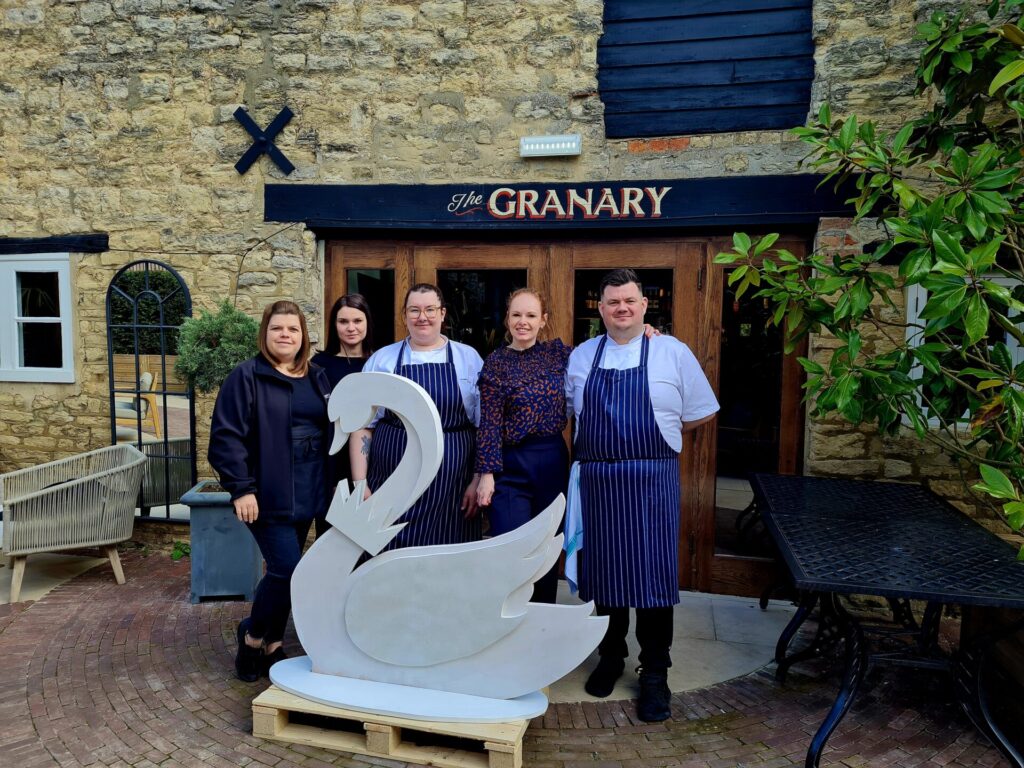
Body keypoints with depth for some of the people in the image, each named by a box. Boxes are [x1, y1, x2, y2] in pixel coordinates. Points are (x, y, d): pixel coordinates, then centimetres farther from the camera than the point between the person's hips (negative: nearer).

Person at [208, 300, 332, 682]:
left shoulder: (317, 377, 11)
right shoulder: (246, 377, -7)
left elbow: (332, 431, 16)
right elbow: (226, 436, -11)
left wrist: (333, 484, 10)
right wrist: (241, 489, -17)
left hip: (307, 495, 6)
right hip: (269, 496, -6)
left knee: (284, 571, 12)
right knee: (287, 569, -9)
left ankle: (272, 645, 28)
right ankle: (252, 636, 16)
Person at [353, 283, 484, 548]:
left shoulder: (469, 359, 7)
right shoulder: (381, 360, 8)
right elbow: (363, 427, 8)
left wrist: (478, 481, 0)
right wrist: (360, 484, 2)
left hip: (451, 492, 0)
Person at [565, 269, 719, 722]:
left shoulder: (672, 353, 0)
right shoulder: (581, 357, 8)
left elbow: (702, 414, 7)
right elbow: (571, 411, 19)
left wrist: (653, 434, 5)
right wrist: (605, 439, 6)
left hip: (652, 480, -2)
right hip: (596, 480, 3)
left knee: (653, 574, 1)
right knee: (602, 572, 11)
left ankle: (655, 674, 18)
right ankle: (610, 657, 32)